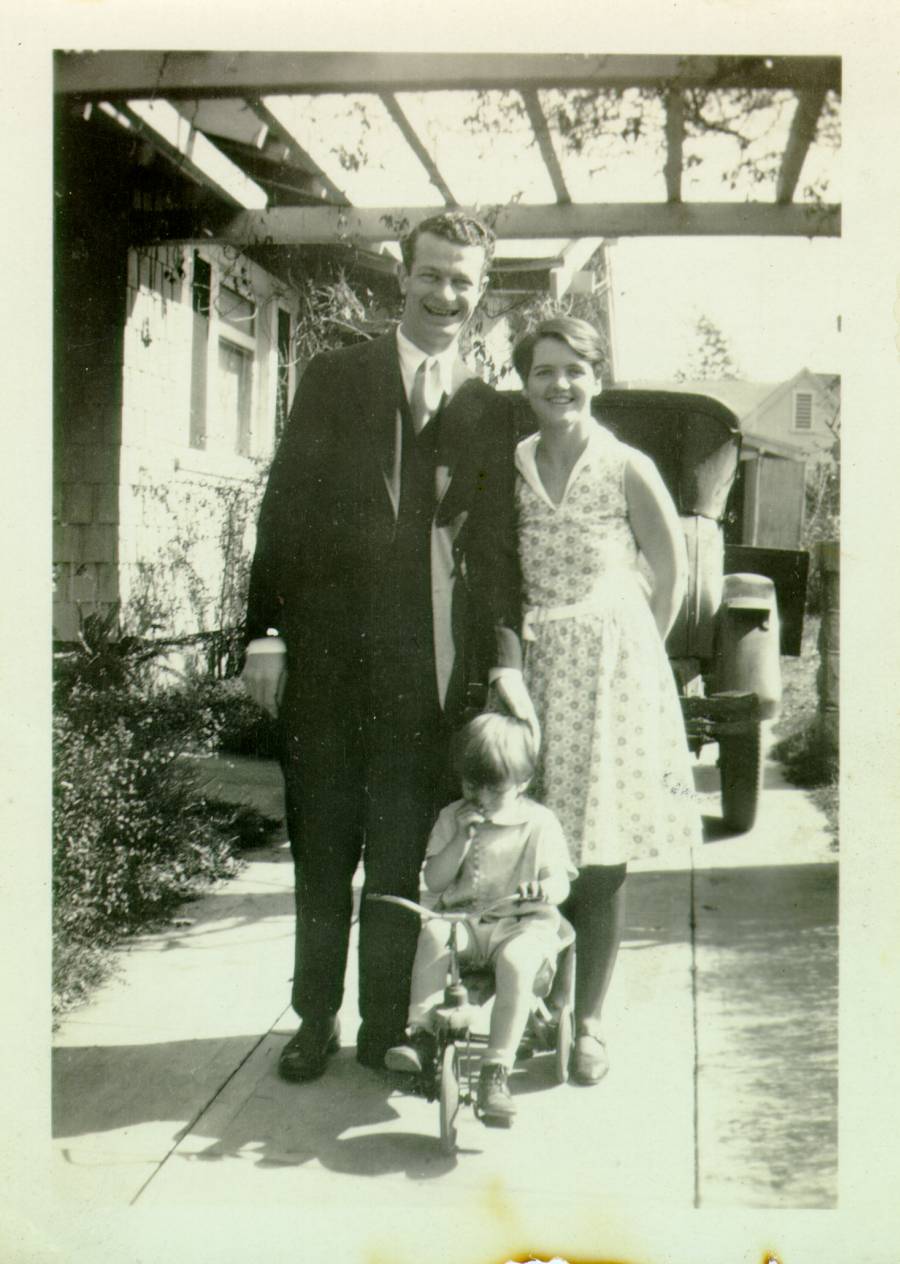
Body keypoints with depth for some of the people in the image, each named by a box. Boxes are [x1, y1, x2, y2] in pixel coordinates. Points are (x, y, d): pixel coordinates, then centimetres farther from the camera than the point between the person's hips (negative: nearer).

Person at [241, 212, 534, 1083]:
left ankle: (386, 1027, 23)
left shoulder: (489, 413, 9)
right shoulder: (334, 380, 6)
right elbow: (286, 506, 2)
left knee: (404, 856, 8)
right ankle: (316, 1020, 25)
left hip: (427, 665, 1)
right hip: (326, 653, 0)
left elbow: (495, 547, 8)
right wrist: (265, 630, -4)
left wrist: (502, 658, -2)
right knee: (320, 851, 10)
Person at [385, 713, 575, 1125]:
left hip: (522, 924, -2)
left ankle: (496, 1069, -31)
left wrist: (542, 891, -28)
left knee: (516, 962, -34)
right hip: (463, 918, 2)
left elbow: (560, 882, -3)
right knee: (433, 934, -31)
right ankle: (421, 1033, -27)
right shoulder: (451, 818, 9)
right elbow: (434, 880, 3)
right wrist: (461, 838, -11)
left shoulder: (539, 822, 1)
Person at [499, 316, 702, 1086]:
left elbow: (670, 570, 5)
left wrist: (636, 651, 6)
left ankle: (587, 1022, 14)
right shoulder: (508, 468, 5)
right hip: (528, 668, 2)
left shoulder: (627, 469, -4)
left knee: (600, 858, 1)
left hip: (609, 668, -2)